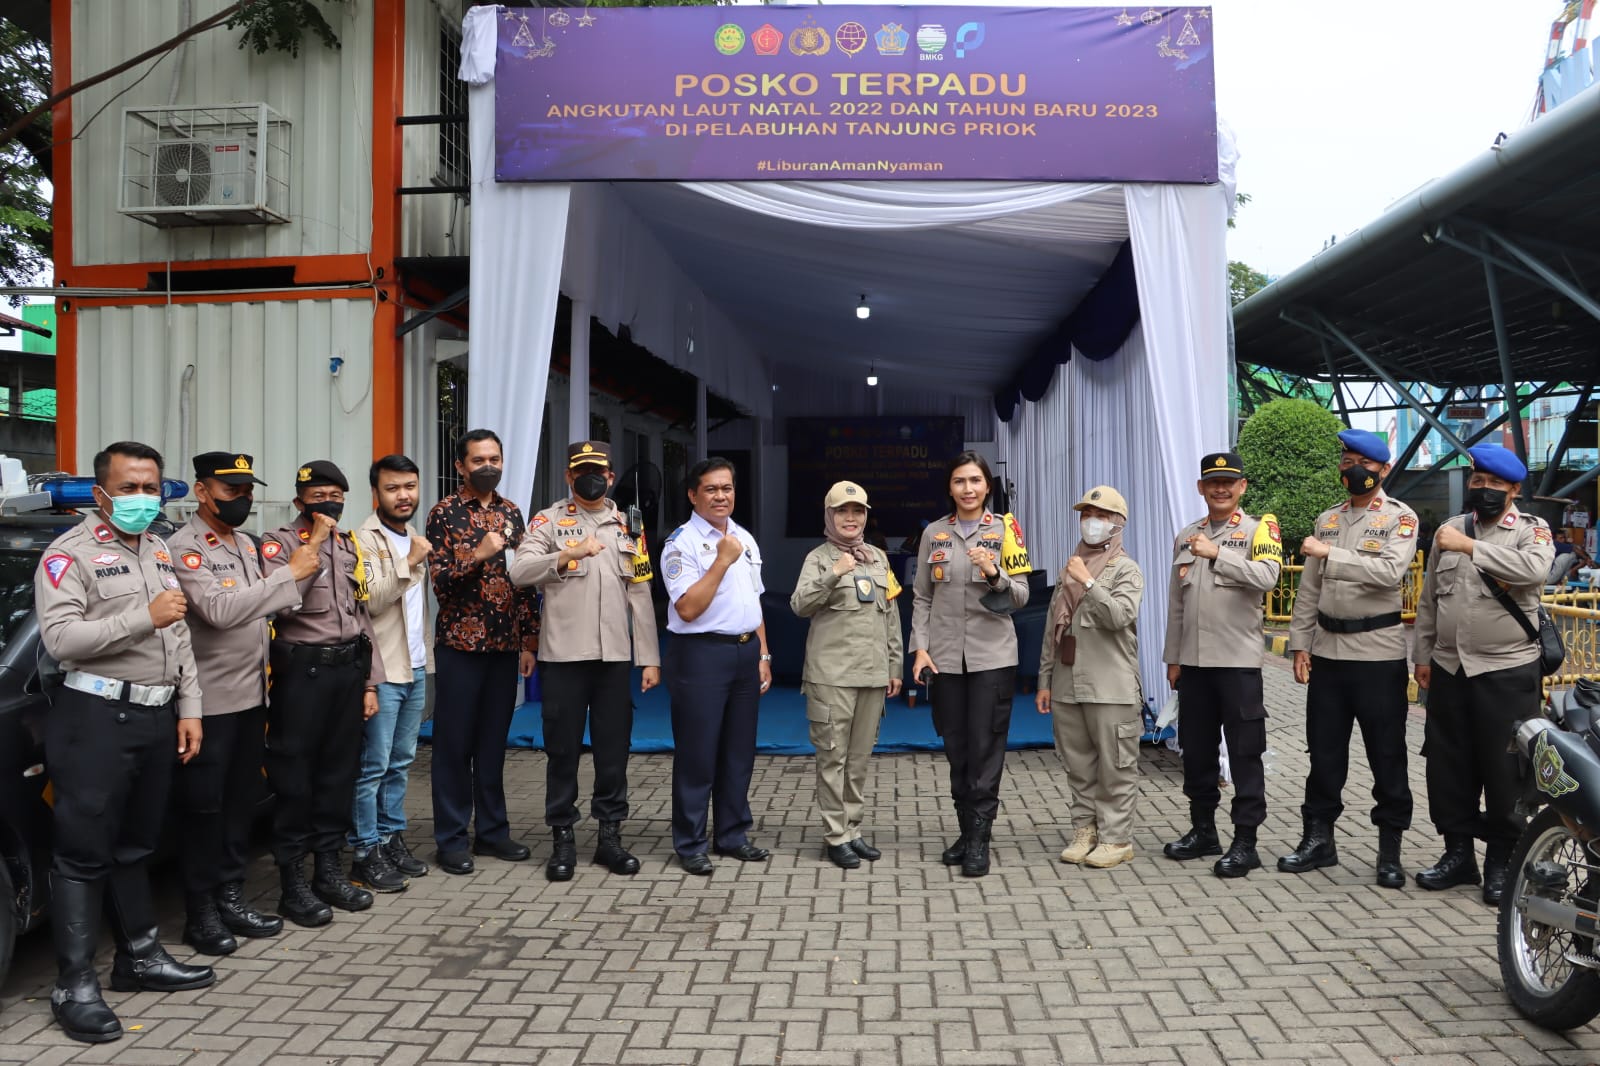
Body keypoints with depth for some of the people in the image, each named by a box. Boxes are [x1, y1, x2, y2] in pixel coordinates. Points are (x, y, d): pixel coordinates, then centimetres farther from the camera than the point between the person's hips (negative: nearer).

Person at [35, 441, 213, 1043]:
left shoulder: (160, 553, 16)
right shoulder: (71, 553, -7)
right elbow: (60, 638, -20)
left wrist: (189, 709, 12)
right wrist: (144, 617, -23)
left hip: (157, 717, 7)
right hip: (97, 717, -7)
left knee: (134, 846, 16)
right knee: (84, 852, -2)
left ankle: (140, 957, 26)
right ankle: (75, 986, 5)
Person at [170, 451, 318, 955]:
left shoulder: (248, 545, 13)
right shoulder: (184, 548, -11)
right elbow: (219, 610, -25)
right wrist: (289, 573, -22)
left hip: (251, 696, 7)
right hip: (210, 701, -7)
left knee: (242, 802, 13)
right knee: (204, 807, 3)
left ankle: (231, 898, 24)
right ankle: (201, 914, 14)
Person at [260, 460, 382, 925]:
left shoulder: (351, 546, 14)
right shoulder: (279, 542, -5)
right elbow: (280, 601, -23)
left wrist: (370, 682, 12)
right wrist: (314, 544, -18)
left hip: (349, 667, 6)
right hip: (302, 670, -6)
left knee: (340, 772, 11)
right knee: (295, 776, 1)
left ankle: (329, 869, 23)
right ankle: (293, 880, 11)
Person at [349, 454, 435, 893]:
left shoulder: (416, 540, 14)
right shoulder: (366, 540, -10)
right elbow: (370, 600, -22)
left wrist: (427, 656, 13)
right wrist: (409, 563, -21)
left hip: (415, 668, 8)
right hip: (382, 670, -7)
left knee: (401, 762, 14)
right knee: (373, 765, -2)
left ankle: (392, 838, 23)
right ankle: (365, 852, 6)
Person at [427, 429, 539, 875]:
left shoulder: (510, 512, 10)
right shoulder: (444, 513, -4)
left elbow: (524, 580, 11)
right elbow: (439, 583, -9)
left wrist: (528, 640, 7)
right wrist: (477, 555, -24)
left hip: (505, 645, 4)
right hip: (460, 645, -4)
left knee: (494, 742, 12)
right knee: (454, 743, 3)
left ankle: (492, 830, 22)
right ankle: (452, 838, 13)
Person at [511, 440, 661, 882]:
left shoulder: (628, 528, 12)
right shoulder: (549, 521, 3)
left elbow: (641, 597, 9)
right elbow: (519, 572, -13)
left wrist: (650, 659, 4)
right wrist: (567, 556, -29)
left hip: (615, 656, 3)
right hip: (563, 655, -2)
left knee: (614, 749, 7)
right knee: (563, 749, 5)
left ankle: (610, 835, 19)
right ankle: (562, 839, 17)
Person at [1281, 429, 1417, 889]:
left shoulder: (1400, 518, -2)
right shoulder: (1327, 519, 13)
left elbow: (1391, 571, -21)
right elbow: (1309, 588, 11)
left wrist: (1330, 554, -24)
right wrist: (1300, 644, 6)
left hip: (1378, 652, -5)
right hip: (1327, 649, 5)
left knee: (1386, 754, 3)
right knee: (1324, 750, 10)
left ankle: (1389, 850, 13)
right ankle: (1318, 838, 21)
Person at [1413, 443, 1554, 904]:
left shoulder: (1532, 531, -1)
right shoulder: (1450, 529, 13)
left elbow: (1534, 569, -26)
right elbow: (1428, 599, 15)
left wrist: (1469, 547, -24)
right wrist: (1423, 656, 13)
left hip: (1507, 672, -5)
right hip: (1449, 670, 5)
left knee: (1504, 770, 2)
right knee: (1447, 766, 10)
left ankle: (1502, 861, 16)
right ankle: (1458, 852, 23)